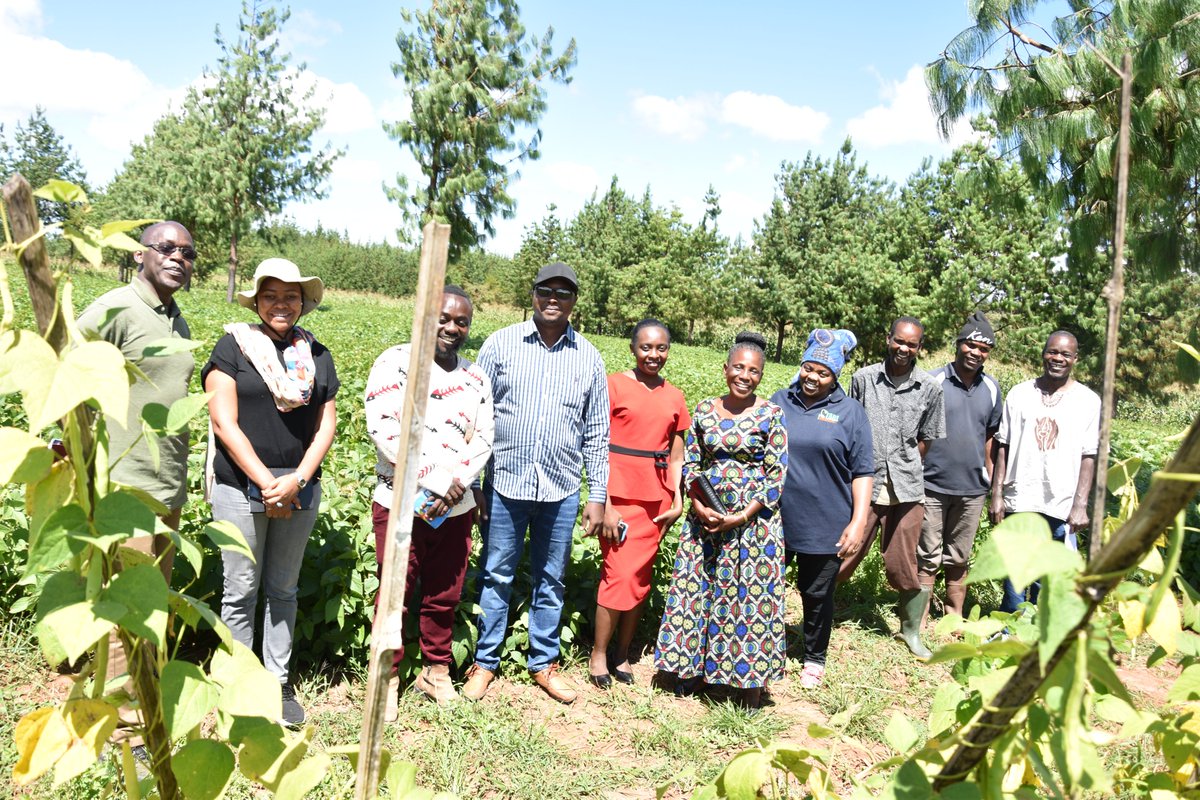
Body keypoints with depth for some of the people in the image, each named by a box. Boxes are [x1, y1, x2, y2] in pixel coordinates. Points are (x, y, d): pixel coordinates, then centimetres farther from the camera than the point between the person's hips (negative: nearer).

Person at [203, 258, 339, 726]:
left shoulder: (317, 355, 9)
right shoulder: (234, 346, -2)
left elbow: (326, 426, 6)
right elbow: (224, 423, -8)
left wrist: (295, 481, -8)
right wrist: (268, 483, -11)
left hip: (300, 490, 3)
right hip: (241, 489, -3)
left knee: (283, 590, 12)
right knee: (241, 592, 4)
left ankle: (278, 681, 24)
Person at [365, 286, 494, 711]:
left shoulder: (476, 378, 10)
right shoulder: (396, 362, -4)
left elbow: (483, 438, 6)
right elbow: (383, 427, -15)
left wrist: (457, 485, -12)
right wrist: (435, 481, -18)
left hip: (456, 508, 4)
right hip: (400, 503, -4)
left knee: (444, 596, 13)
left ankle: (436, 672, 30)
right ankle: (386, 676, 23)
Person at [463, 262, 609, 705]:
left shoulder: (589, 358, 5)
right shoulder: (501, 344, -1)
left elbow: (596, 431, 8)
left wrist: (598, 495, 5)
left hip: (561, 490, 2)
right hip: (505, 484, -1)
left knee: (550, 581, 12)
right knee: (496, 576, 9)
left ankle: (543, 663, 27)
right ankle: (485, 661, 24)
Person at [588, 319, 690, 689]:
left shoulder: (674, 397, 9)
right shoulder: (615, 385, -6)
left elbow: (675, 455, 14)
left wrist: (677, 500, 1)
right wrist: (605, 506, -13)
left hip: (656, 499, 5)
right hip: (619, 495, -5)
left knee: (641, 579, 10)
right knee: (619, 575, -4)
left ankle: (622, 654, 24)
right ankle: (599, 654, 12)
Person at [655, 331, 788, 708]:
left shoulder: (771, 415, -6)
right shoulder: (704, 411, 4)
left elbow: (777, 476, -8)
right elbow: (690, 464, 7)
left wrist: (742, 517, -14)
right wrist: (699, 506, -9)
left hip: (754, 520, -3)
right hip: (706, 516, 4)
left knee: (751, 595, 1)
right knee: (698, 589, 10)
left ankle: (752, 683, 14)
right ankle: (693, 666, 27)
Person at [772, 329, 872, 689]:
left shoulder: (849, 412, -1)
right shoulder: (779, 402, 5)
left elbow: (862, 472, -2)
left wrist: (858, 522, -9)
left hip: (824, 525, -2)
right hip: (774, 520, 2)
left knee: (817, 595, 11)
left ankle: (814, 658, 31)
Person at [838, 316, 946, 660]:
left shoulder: (930, 388, 1)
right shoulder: (863, 378, 0)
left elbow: (926, 439, 10)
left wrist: (903, 469, 7)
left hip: (906, 489, 1)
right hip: (863, 485, 0)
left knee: (903, 565, 8)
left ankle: (911, 630, 28)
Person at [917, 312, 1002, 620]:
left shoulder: (991, 389, 8)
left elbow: (989, 437, 15)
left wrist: (990, 478, 12)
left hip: (972, 488, 4)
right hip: (932, 485, -4)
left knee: (959, 559, 14)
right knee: (928, 557, 2)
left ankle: (955, 616, 26)